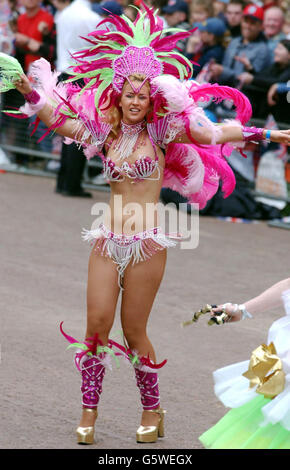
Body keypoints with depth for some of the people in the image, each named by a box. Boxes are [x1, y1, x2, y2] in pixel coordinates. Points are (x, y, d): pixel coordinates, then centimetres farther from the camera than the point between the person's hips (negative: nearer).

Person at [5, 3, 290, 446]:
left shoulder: (161, 129, 0)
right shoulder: (105, 132, 9)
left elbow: (210, 134, -6)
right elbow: (59, 118, 7)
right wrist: (30, 91, -6)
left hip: (147, 243, -3)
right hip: (108, 240, 3)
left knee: (133, 330, 1)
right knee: (97, 325, -3)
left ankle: (152, 411, 18)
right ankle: (89, 411, 10)